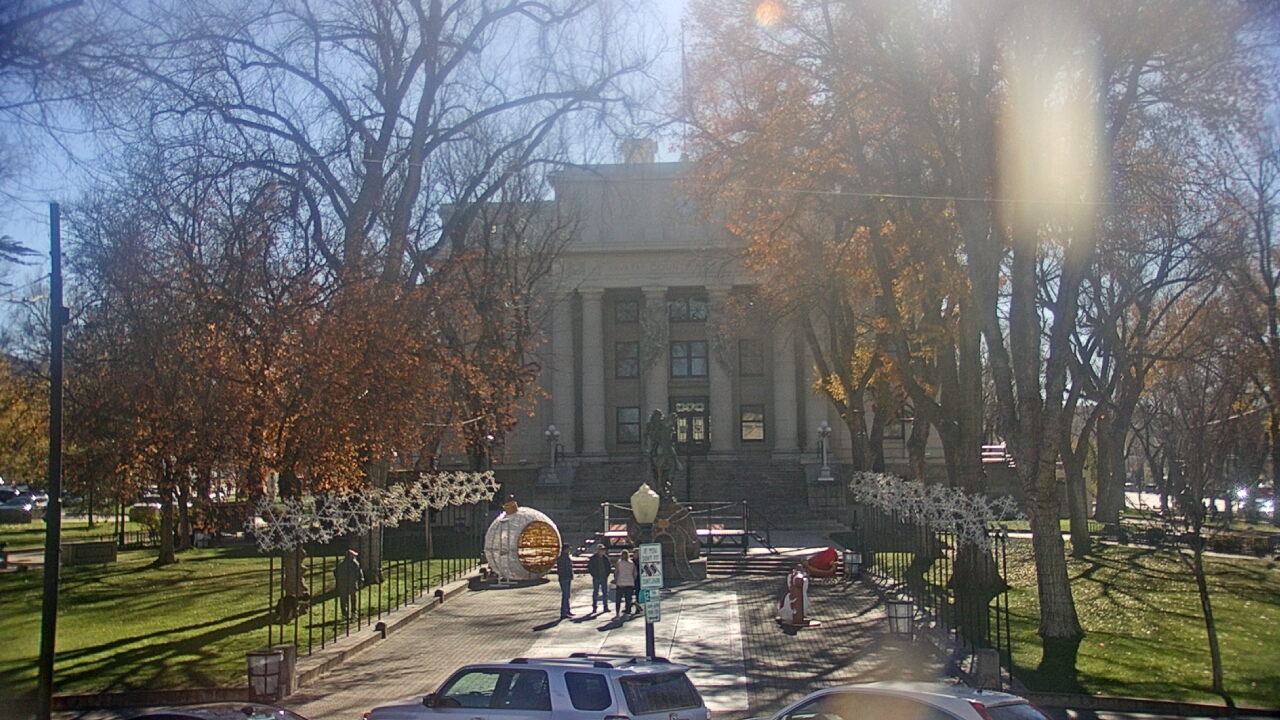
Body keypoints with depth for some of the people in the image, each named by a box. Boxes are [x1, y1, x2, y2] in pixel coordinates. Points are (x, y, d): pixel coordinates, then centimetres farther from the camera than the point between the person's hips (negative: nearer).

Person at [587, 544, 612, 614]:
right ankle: (594, 608, 7)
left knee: (605, 592, 4)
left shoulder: (605, 558, 5)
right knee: (595, 592, 2)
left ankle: (606, 607, 11)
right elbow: (589, 567, -2)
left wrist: (607, 574, 3)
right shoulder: (593, 558, -5)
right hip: (596, 578, -3)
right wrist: (594, 575, -7)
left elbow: (609, 566, 14)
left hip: (604, 578, 3)